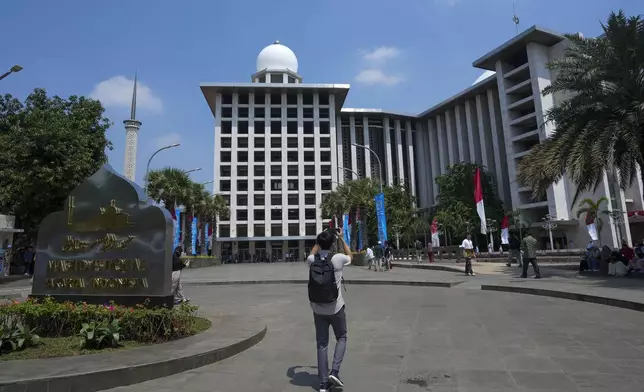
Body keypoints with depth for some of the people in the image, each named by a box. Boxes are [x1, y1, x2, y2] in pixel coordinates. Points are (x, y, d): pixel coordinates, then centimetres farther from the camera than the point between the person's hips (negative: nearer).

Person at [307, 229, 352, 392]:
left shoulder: (311, 260, -6)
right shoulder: (337, 258, -15)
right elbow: (350, 255, 10)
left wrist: (320, 239, 25)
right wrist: (341, 239, 17)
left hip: (317, 309, 3)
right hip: (335, 308, -3)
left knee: (322, 344, 11)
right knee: (341, 338, 19)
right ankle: (334, 371, 5)